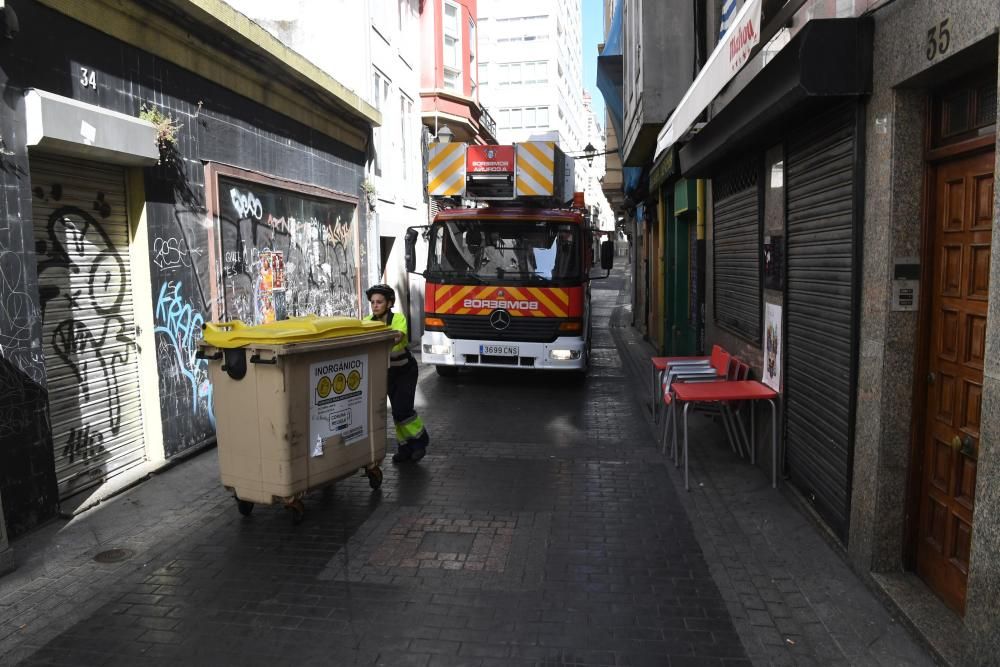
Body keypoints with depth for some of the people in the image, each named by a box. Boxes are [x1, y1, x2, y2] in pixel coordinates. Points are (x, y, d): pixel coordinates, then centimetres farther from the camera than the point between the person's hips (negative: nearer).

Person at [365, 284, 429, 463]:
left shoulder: (398, 318, -23)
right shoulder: (368, 321, -10)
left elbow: (399, 336, -43)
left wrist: (397, 337, -64)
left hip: (405, 370, -4)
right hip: (387, 370, 4)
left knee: (401, 409, -12)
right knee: (397, 410, 6)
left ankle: (419, 439, 12)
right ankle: (405, 448, 20)